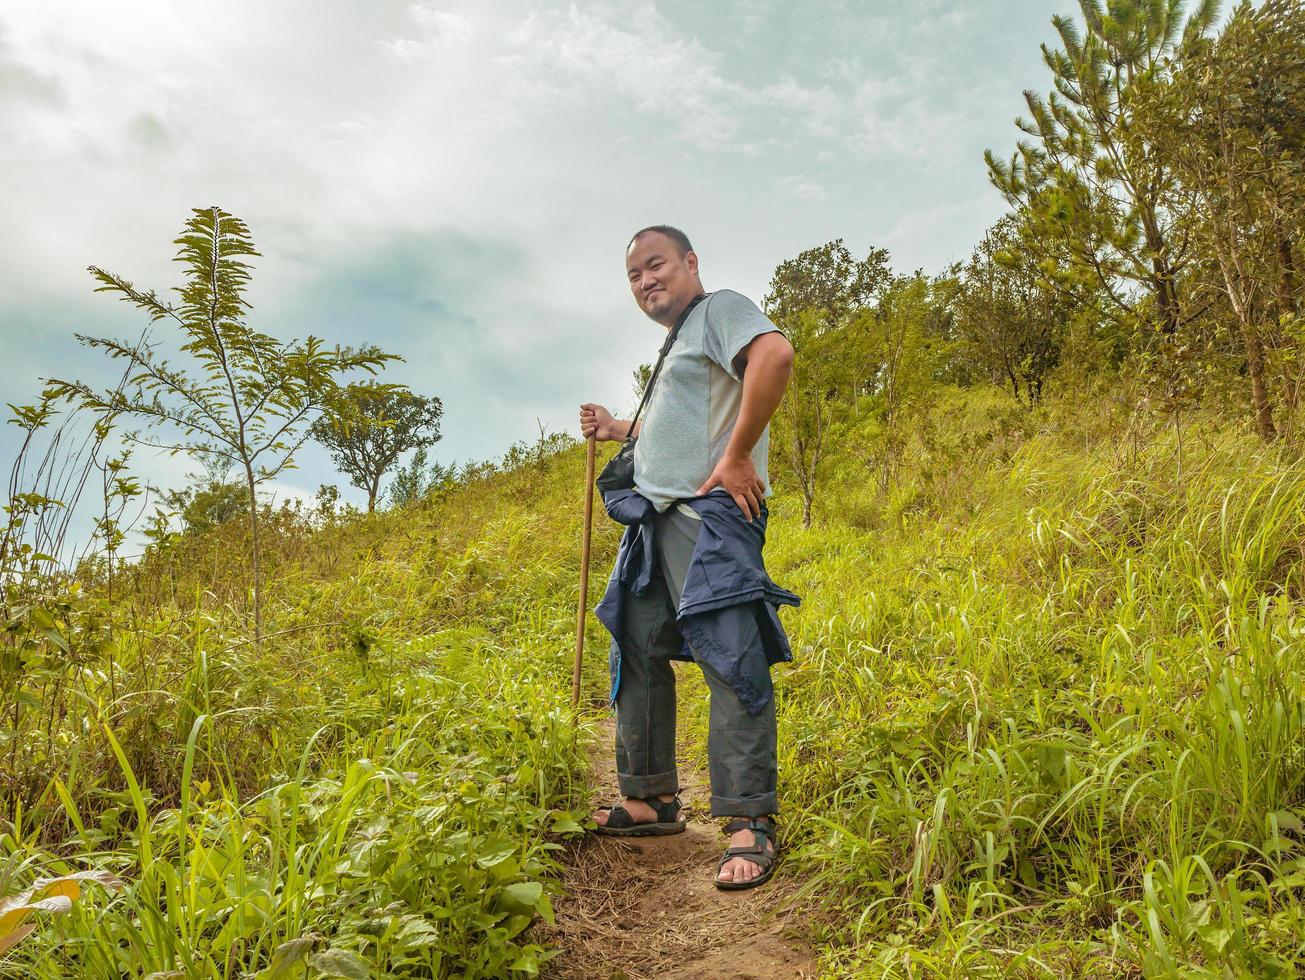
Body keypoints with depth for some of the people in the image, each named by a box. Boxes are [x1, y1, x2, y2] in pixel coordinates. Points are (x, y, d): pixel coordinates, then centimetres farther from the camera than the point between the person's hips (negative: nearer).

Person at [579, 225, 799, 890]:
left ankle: (750, 823, -10)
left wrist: (739, 456, -22)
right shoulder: (677, 344, 28)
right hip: (654, 517, 11)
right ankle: (651, 799, 21)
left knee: (730, 660, -14)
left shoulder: (719, 308, 0)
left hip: (709, 513, -10)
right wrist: (618, 430, 29)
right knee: (637, 651, 11)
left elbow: (775, 355, -22)